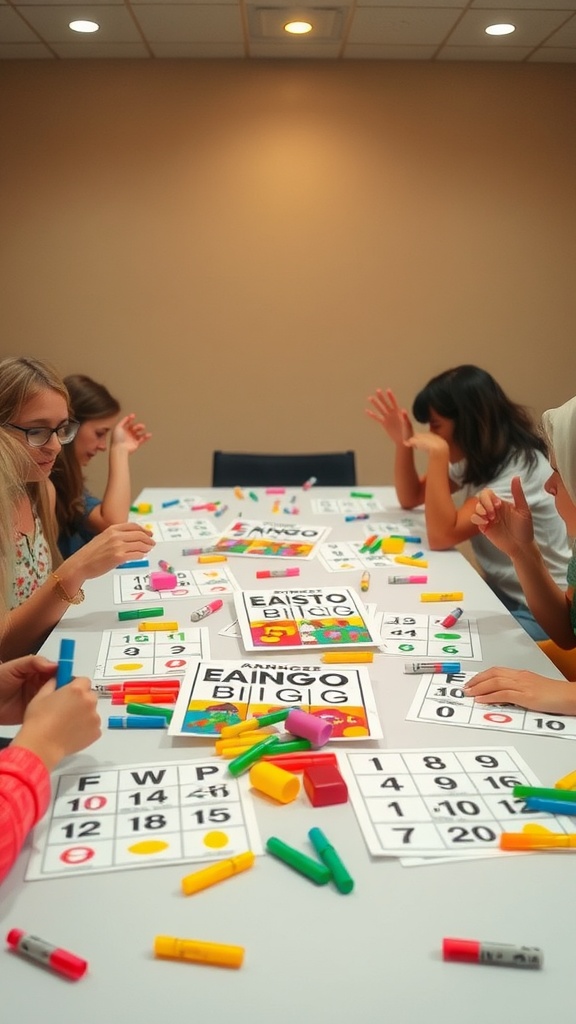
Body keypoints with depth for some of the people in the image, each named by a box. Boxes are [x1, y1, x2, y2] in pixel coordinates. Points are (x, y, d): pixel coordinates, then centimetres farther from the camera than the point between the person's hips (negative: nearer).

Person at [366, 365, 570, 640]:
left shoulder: (520, 467, -23)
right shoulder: (476, 457, 3)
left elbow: (441, 537, -28)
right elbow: (411, 498, 14)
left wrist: (438, 454, -31)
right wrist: (402, 443, -2)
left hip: (537, 612, -8)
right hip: (497, 593, 8)